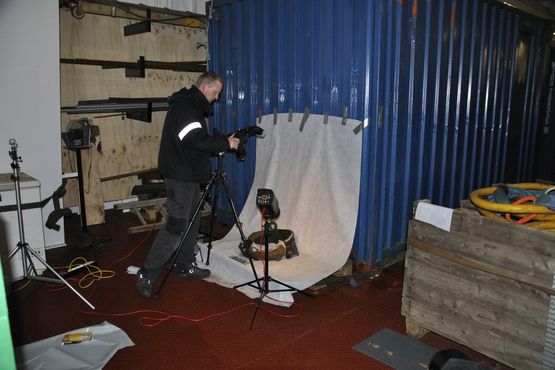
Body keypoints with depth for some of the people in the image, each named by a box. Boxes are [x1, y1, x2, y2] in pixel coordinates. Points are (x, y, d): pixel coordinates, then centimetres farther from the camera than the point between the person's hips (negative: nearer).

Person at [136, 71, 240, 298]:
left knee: (192, 221, 13)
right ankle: (146, 275, -3)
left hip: (189, 175, 10)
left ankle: (185, 265, 25)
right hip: (179, 176, -10)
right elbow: (197, 141, -25)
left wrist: (222, 143, 7)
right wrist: (225, 143, -14)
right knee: (176, 226, -10)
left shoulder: (193, 106, 17)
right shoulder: (184, 106, -15)